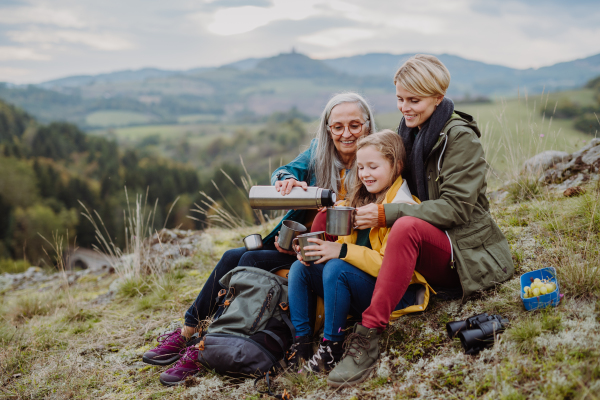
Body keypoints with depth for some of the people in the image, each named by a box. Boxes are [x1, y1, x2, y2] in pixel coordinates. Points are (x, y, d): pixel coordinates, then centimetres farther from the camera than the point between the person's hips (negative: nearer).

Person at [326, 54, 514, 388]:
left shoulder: (460, 136, -12)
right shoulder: (410, 134, 11)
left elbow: (455, 207, -20)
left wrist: (386, 214, -27)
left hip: (468, 256, -8)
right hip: (431, 255, 8)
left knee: (407, 226, -38)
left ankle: (369, 335, -37)